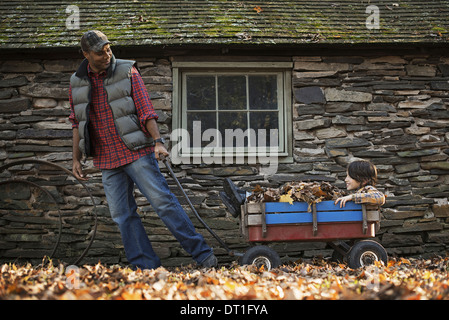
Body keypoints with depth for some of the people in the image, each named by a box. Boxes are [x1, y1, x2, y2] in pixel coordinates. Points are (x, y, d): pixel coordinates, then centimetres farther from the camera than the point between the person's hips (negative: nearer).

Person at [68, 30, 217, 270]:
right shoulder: (77, 83, 9)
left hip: (136, 153, -4)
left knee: (162, 201, -9)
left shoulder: (127, 72, -2)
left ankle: (202, 253, -2)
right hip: (106, 160, 4)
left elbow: (145, 109, -6)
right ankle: (146, 266, 9)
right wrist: (76, 159, 13)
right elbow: (78, 124, 16)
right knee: (122, 215, 2)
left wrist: (158, 142, -17)